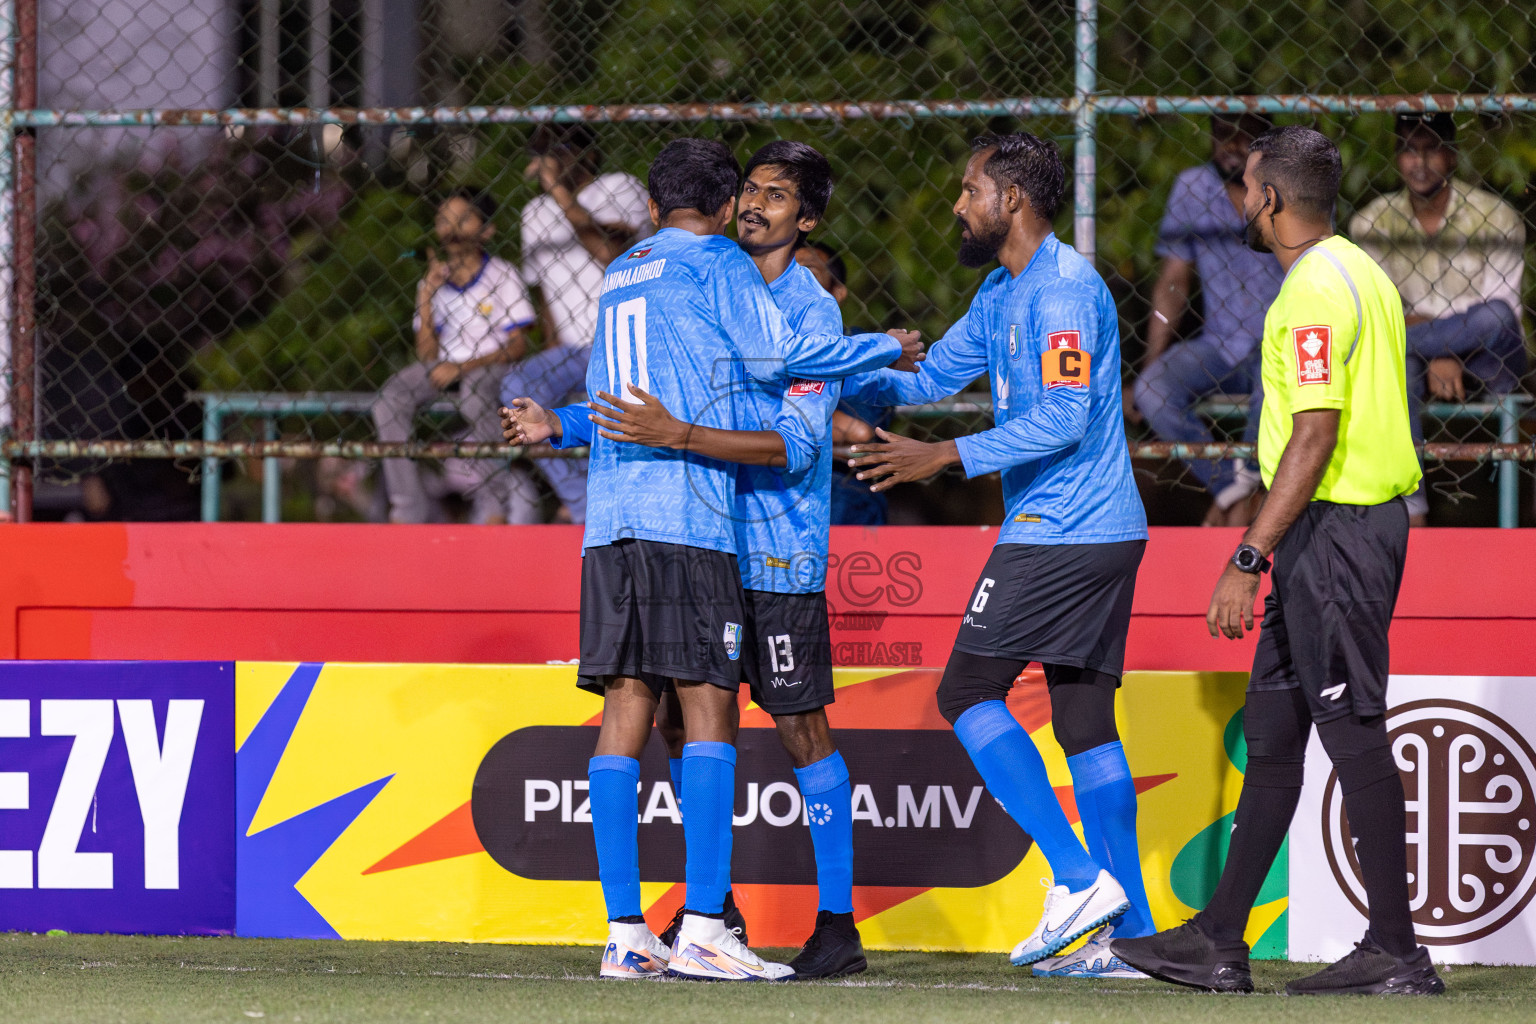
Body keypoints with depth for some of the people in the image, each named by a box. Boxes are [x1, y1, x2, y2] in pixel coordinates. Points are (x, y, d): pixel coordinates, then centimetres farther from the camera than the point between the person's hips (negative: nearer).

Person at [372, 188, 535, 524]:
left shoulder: (502, 276, 0)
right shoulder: (433, 282, 10)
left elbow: (517, 346, -6)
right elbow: (427, 356, 3)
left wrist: (463, 368, -17)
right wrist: (425, 298, -7)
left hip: (490, 368, -4)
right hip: (444, 370, 4)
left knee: (475, 391, -39)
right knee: (390, 399, -24)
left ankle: (492, 506, -31)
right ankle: (407, 509, -21)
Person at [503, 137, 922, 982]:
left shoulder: (620, 275, 22)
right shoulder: (716, 264, 3)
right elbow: (775, 354, -5)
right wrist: (885, 350, 5)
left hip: (608, 517, 7)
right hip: (687, 515, -7)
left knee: (625, 708, 3)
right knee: (709, 707, -7)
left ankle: (624, 932, -1)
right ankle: (700, 932, -14)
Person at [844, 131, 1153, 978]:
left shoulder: (1064, 288, -14)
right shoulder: (1002, 291, 18)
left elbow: (1063, 419, -21)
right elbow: (932, 376, 25)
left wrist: (945, 457, -23)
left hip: (1060, 533, -10)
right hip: (1103, 531, 10)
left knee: (968, 691, -7)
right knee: (1084, 720, 8)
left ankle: (1079, 879, -14)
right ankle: (1130, 931, 5)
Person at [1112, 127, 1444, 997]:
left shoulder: (1317, 289, -16)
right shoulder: (1357, 273, 16)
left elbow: (1315, 435, -22)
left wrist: (1249, 558, -23)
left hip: (1334, 531, -11)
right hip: (1359, 525, 11)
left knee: (1354, 733, -7)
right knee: (1272, 729, 12)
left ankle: (1396, 952, -4)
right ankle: (1219, 943, 16)